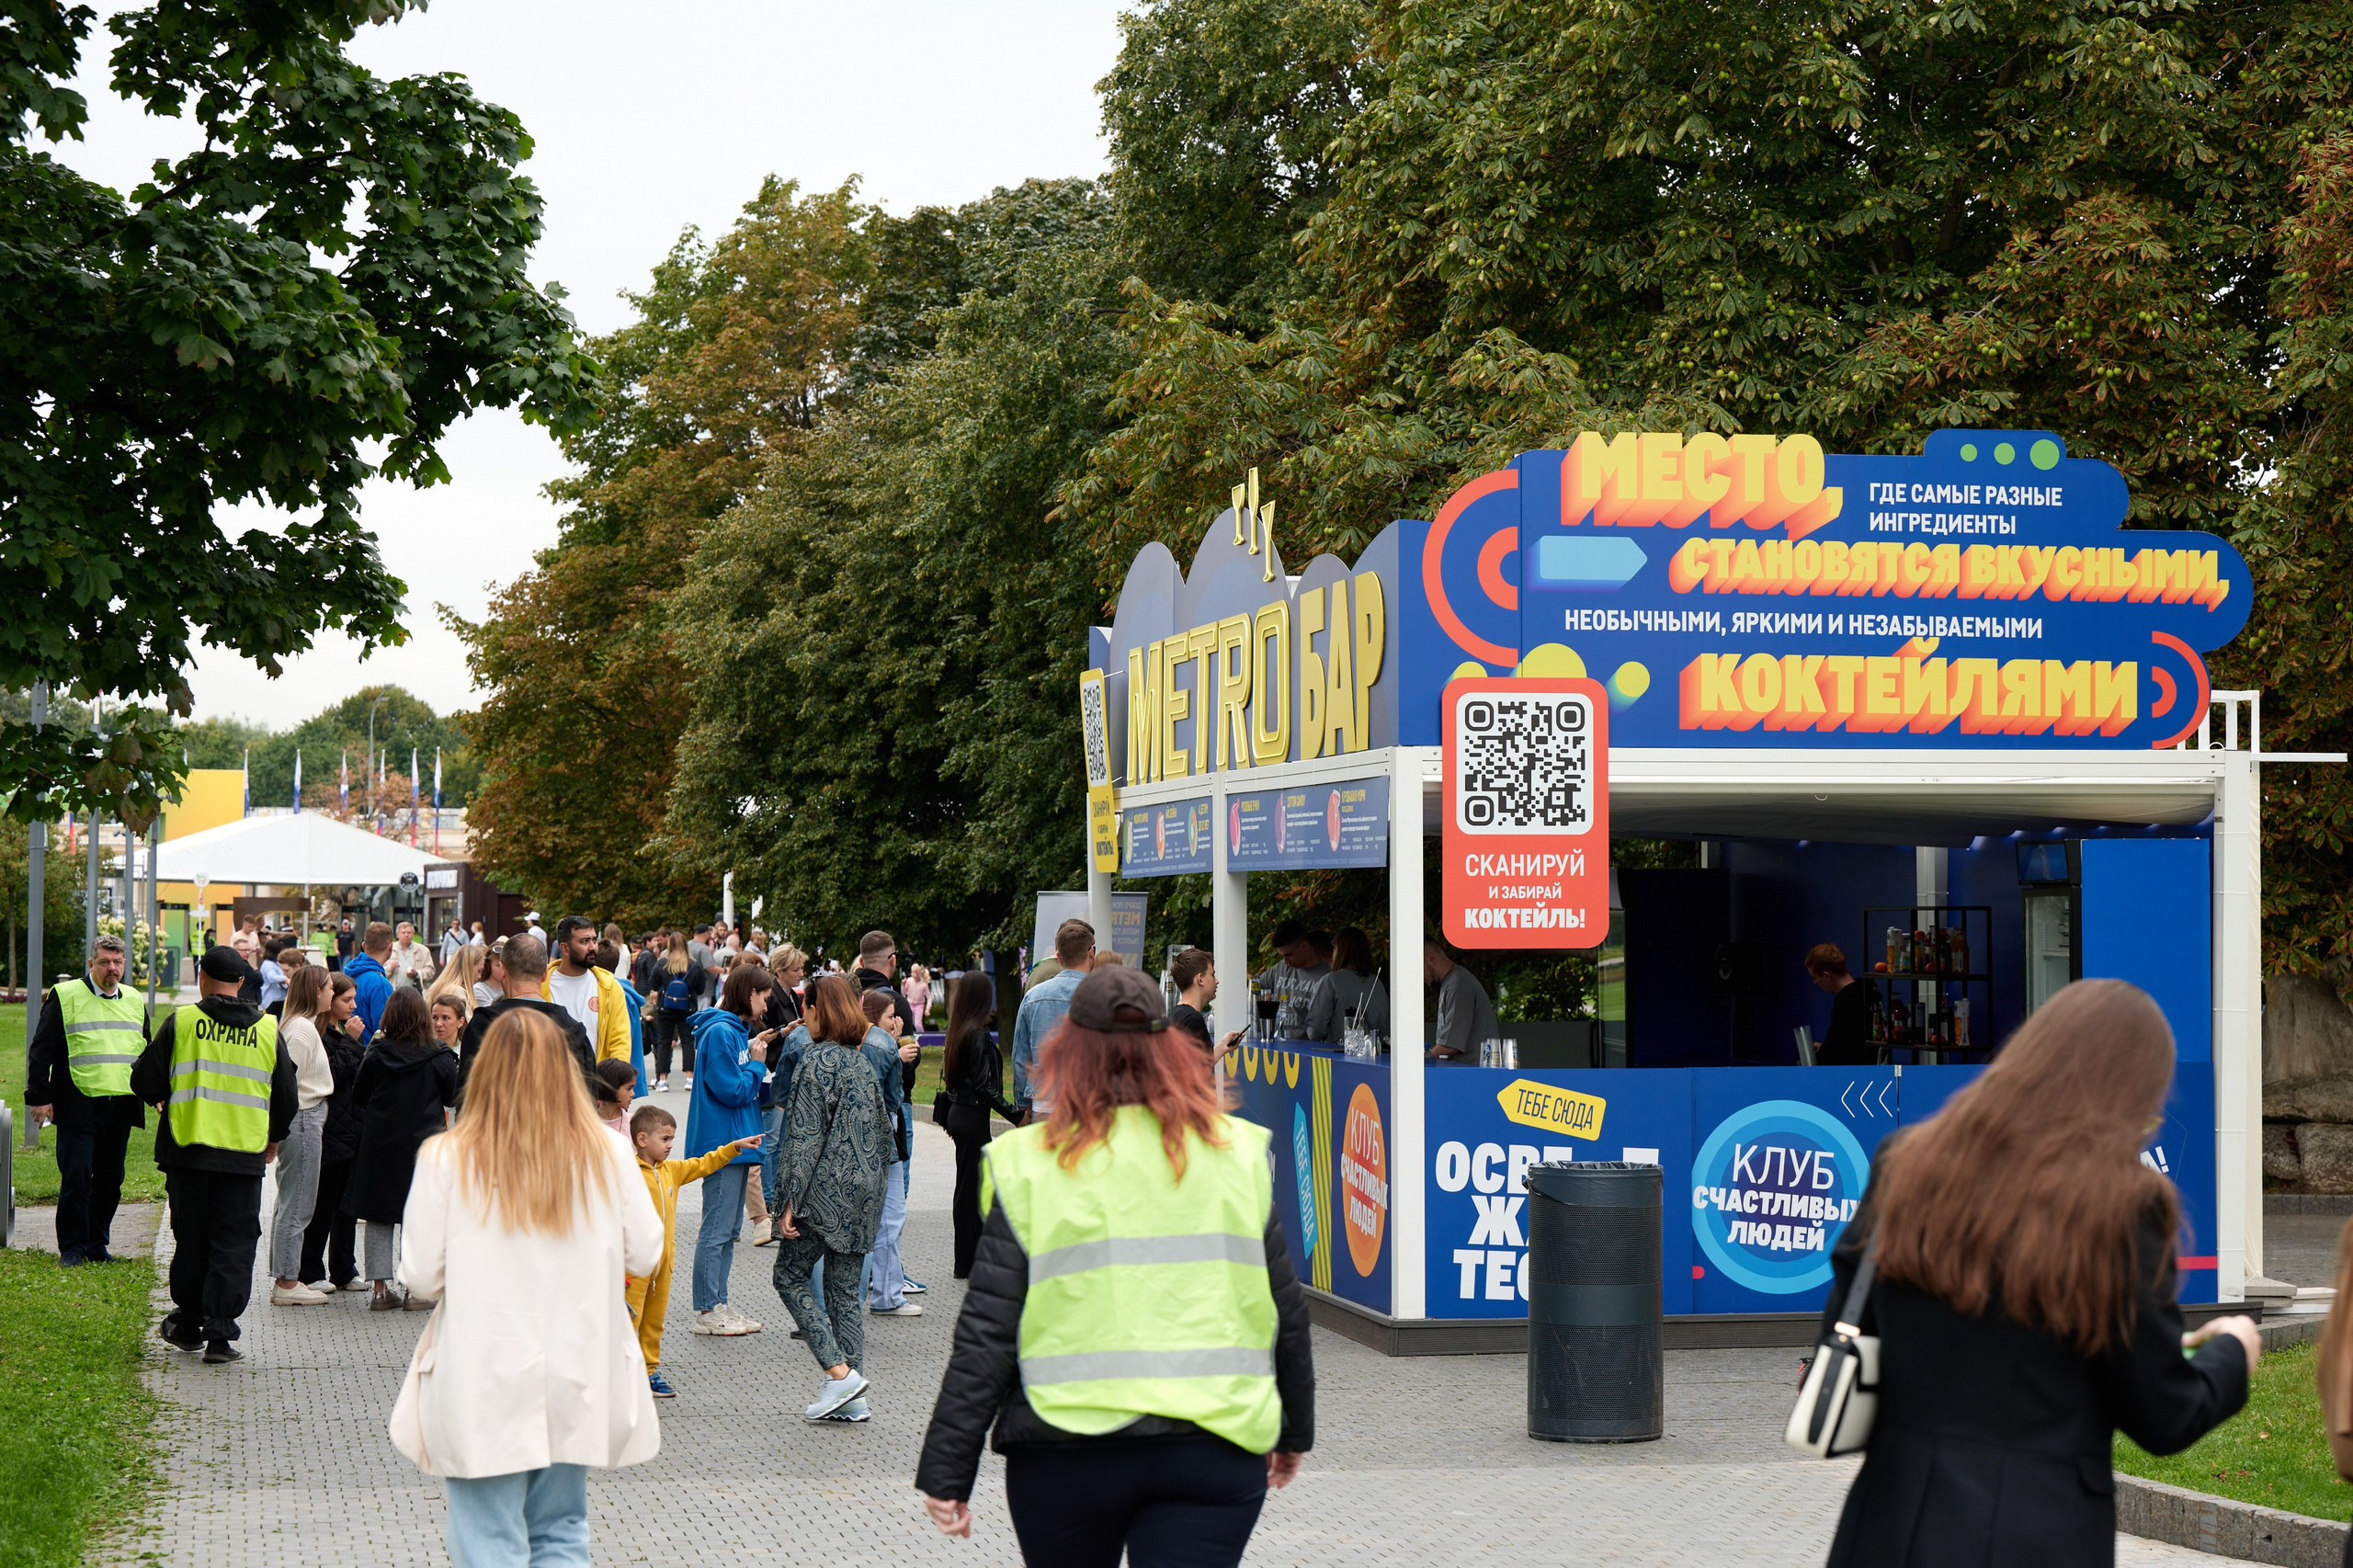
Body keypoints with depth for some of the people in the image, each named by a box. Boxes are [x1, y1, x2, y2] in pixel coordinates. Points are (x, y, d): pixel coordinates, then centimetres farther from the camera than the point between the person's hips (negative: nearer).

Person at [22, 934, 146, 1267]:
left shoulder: (134, 1001, 14)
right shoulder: (65, 997, -1)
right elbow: (41, 1050, -1)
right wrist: (39, 1097, -6)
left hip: (120, 1108, 4)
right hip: (79, 1107, -4)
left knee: (110, 1179, 8)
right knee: (76, 1178, -5)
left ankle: (97, 1245, 19)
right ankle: (72, 1248, 5)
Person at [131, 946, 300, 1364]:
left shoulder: (181, 1021, -4)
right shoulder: (267, 1029, 3)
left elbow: (144, 1082, 0)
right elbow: (287, 1097, 10)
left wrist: (163, 1100, 23)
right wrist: (273, 1138, 28)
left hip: (187, 1150, 0)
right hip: (245, 1155, 0)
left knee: (190, 1240, 13)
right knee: (234, 1246, 3)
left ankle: (188, 1325, 23)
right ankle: (220, 1334, -4)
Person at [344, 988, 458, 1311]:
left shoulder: (377, 1054, -7)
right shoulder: (438, 1057, -11)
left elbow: (359, 1096, 5)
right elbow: (452, 1097, 1)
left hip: (379, 1143, 2)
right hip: (422, 1142, -2)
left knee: (378, 1215, 9)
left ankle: (379, 1287, 8)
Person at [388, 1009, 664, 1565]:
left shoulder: (446, 1160, -11)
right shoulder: (608, 1155, -5)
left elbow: (420, 1276, -7)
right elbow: (644, 1255, 4)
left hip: (483, 1388, -3)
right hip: (576, 1381, 3)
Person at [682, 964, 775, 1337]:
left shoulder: (736, 1031, 15)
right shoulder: (720, 1033, -15)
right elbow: (731, 1090, -20)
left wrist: (757, 1053, 4)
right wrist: (757, 1064, -7)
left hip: (736, 1142, 10)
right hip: (721, 1142, -10)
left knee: (729, 1229, 14)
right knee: (716, 1229, -5)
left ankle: (719, 1305, 19)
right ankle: (707, 1311, 0)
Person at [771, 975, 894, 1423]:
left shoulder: (817, 1060, -11)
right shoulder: (863, 1062, 12)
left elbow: (807, 1137, -15)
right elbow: (884, 1130, 15)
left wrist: (790, 1202, -14)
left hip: (826, 1193, -7)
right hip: (862, 1195, 7)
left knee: (790, 1276, 5)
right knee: (845, 1290, 10)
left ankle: (840, 1372, -7)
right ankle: (851, 1399, 8)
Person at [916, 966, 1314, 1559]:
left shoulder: (1029, 1165, -4)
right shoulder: (1238, 1152, 4)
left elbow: (986, 1334, -5)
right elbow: (1286, 1311, 10)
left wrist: (947, 1473, 0)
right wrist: (1294, 1430, 25)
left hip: (1067, 1448, -1)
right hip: (1216, 1449, 1)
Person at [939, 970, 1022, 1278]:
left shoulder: (956, 1031, 7)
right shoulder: (979, 1035, -18)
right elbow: (983, 1086, -21)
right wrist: (1015, 1114, -17)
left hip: (958, 1112, 9)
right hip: (973, 1117, -9)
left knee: (966, 1186, 14)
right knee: (971, 1187, -2)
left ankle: (966, 1261, 21)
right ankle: (968, 1263, 2)